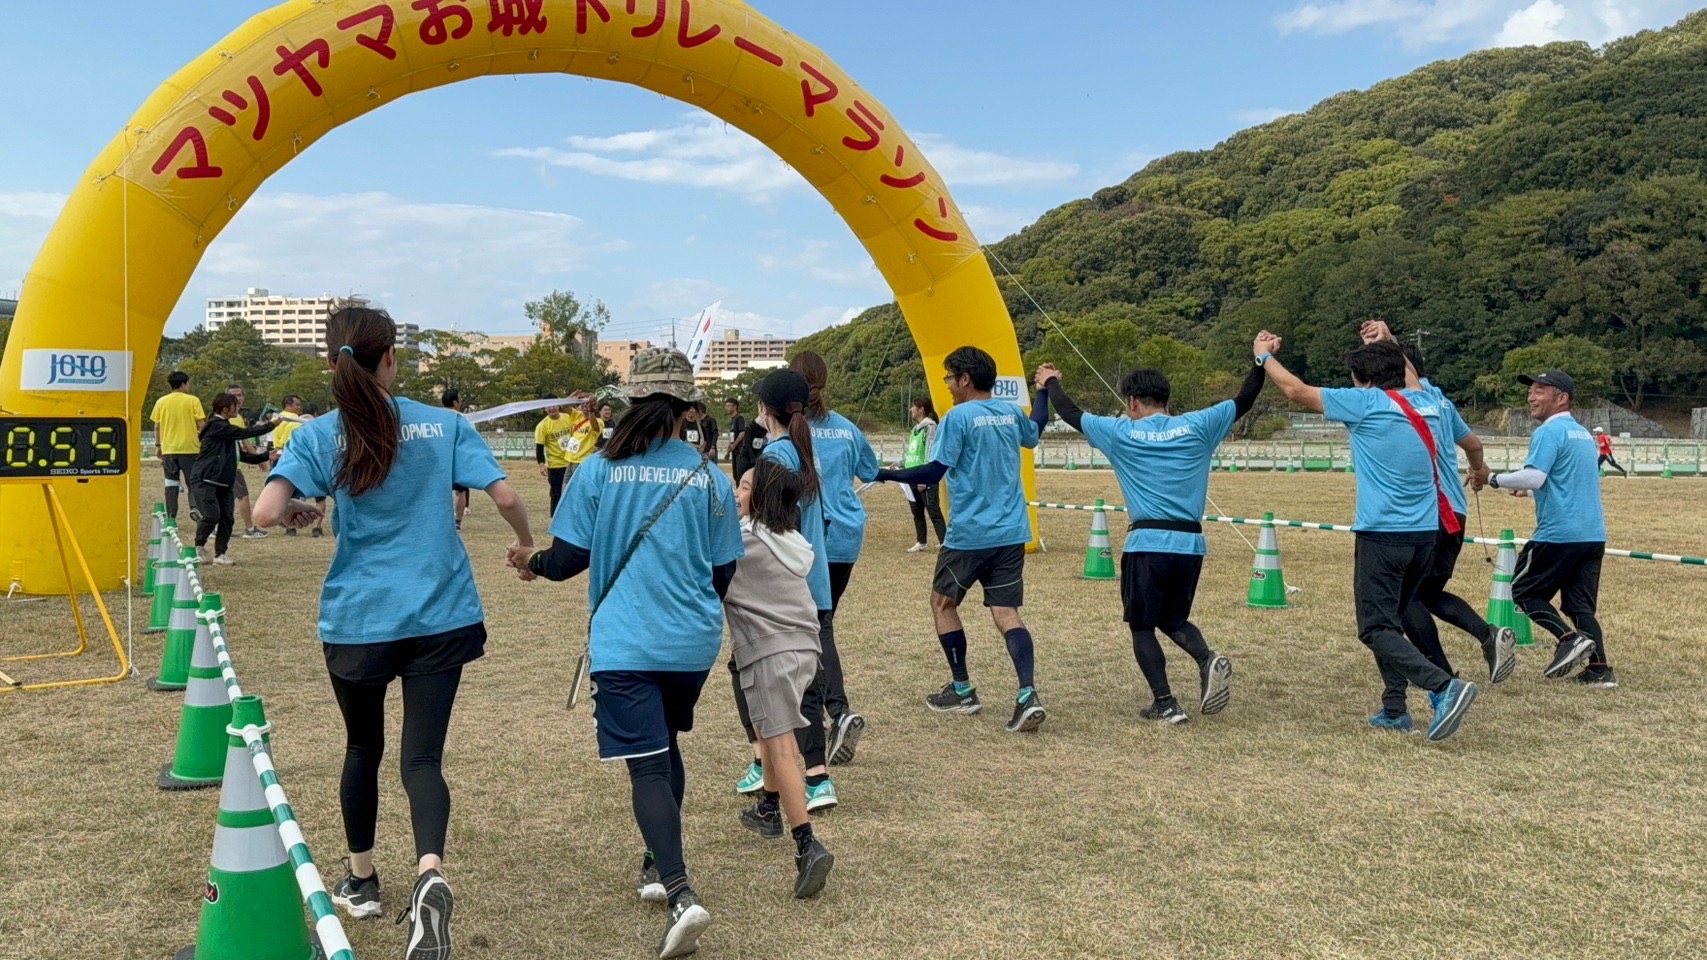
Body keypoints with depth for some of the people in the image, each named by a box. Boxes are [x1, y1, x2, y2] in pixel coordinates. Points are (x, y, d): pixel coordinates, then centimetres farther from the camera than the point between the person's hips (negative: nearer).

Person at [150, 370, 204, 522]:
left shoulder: (161, 402, 6)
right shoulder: (193, 400, -3)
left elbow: (157, 427, 8)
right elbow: (201, 425, -5)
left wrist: (158, 447, 16)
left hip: (168, 449, 3)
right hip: (189, 448, -3)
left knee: (171, 484, 7)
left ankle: (171, 518, 5)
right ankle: (195, 507, -21)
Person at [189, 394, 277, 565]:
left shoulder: (226, 428, 19)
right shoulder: (216, 425, -10)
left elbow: (241, 455, 18)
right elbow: (244, 433, -17)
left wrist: (265, 456, 9)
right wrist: (270, 425, -11)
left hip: (224, 482, 9)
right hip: (204, 479, -9)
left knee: (227, 517, 0)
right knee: (212, 515, -17)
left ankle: (220, 554, 7)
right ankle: (198, 547, 5)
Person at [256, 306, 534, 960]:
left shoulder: (317, 435, -4)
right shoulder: (444, 424, -2)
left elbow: (266, 512, -16)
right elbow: (504, 496, -6)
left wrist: (300, 513, 7)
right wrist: (526, 543, 14)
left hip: (358, 619, 0)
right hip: (440, 616, 0)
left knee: (363, 748, 21)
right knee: (422, 755, 1)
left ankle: (361, 882, 36)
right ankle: (429, 874, -25)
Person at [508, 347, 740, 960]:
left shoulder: (599, 470, -6)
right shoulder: (710, 478, -1)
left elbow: (568, 558, -4)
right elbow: (723, 574, 4)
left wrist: (532, 563, 18)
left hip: (624, 642, -3)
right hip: (693, 643, 3)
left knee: (647, 765, -4)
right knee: (665, 747, 23)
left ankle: (681, 894, -18)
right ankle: (659, 865, 34)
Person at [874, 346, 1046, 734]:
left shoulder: (958, 417, -11)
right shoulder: (1011, 412, 9)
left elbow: (934, 472, -17)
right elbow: (1033, 435, 32)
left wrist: (886, 474, -6)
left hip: (970, 533, -6)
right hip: (1012, 531, 6)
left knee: (942, 601, 15)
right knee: (1006, 612, 3)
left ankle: (962, 690, 20)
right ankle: (1028, 695, -15)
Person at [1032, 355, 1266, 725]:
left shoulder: (1121, 433, 0)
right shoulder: (1196, 427, 4)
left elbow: (1072, 414, 13)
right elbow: (1244, 402, 13)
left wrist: (1051, 383, 30)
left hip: (1148, 543, -4)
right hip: (1190, 543, 4)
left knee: (1142, 626, 10)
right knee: (1173, 619, 21)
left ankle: (1166, 704, 4)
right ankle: (1208, 660, -6)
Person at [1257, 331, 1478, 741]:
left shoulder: (1367, 402, -7)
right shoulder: (1425, 402, 10)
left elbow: (1296, 390, 1)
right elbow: (1408, 377, 37)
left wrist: (1264, 355, 16)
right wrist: (1387, 344, 48)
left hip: (1382, 535, -7)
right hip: (1425, 535, 7)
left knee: (1377, 630, -5)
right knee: (1390, 622, 18)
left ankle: (1445, 686, -21)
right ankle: (1394, 711, 18)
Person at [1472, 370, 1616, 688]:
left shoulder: (1549, 432, -10)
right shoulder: (1584, 434, 19)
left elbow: (1534, 477, -21)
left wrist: (1492, 479, -10)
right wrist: (1527, 487, 30)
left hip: (1558, 534, -8)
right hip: (1594, 535, 8)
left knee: (1524, 590, 6)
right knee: (1580, 605, 10)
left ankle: (1570, 638, -12)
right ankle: (1601, 668, 1)